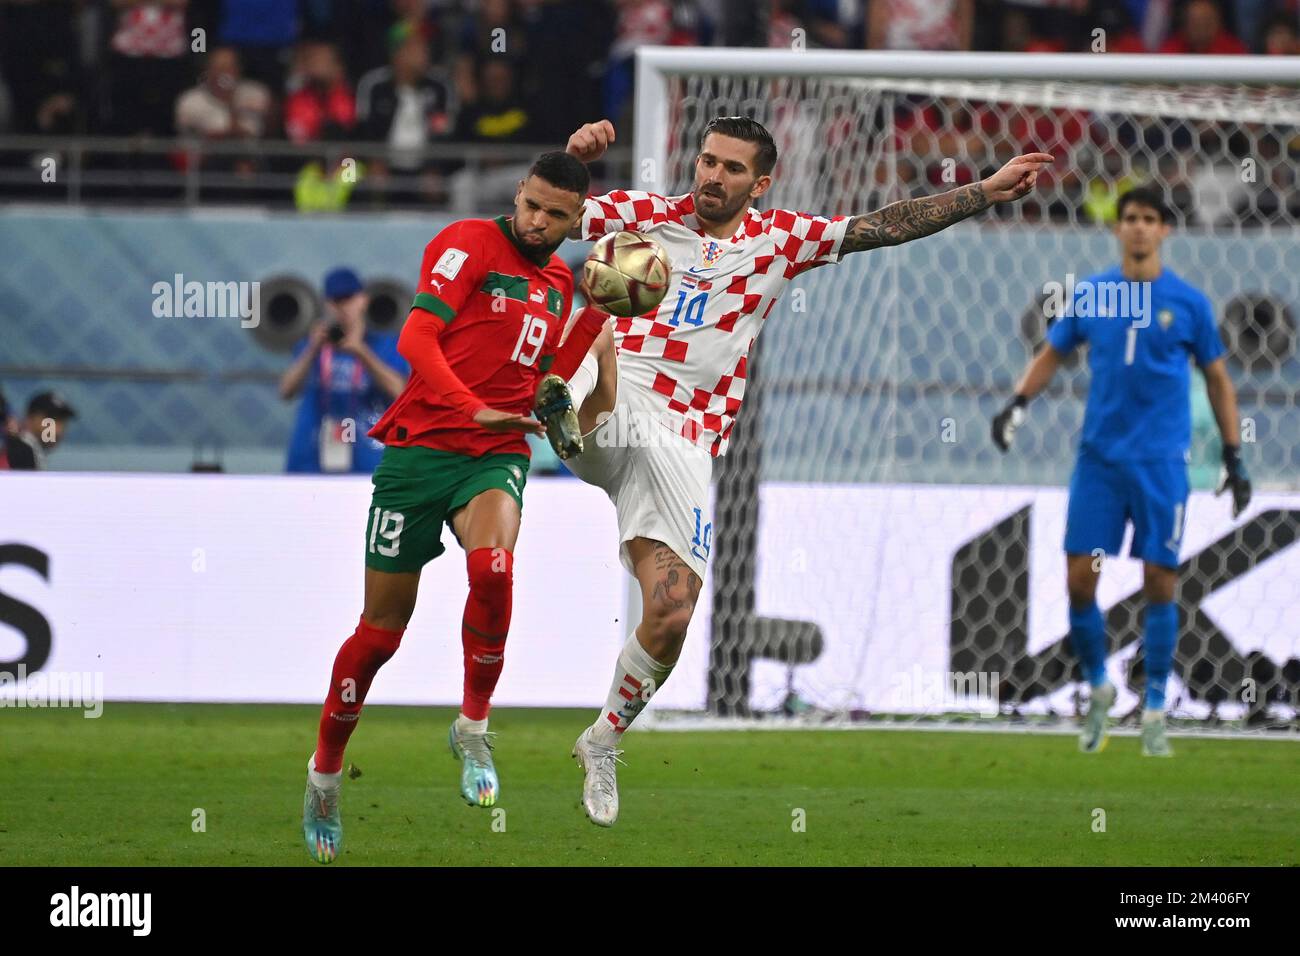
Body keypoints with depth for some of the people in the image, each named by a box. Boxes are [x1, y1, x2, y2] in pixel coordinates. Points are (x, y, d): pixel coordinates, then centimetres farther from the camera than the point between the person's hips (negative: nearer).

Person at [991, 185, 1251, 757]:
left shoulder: (1187, 302, 1)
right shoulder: (1089, 295, 5)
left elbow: (1218, 379, 9)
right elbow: (1052, 354, 17)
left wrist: (1233, 458, 7)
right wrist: (1018, 403, 0)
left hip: (1161, 461, -2)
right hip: (1099, 455, 2)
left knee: (1160, 585, -2)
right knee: (1079, 580, -5)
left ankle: (1154, 714, 10)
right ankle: (1098, 687, 17)